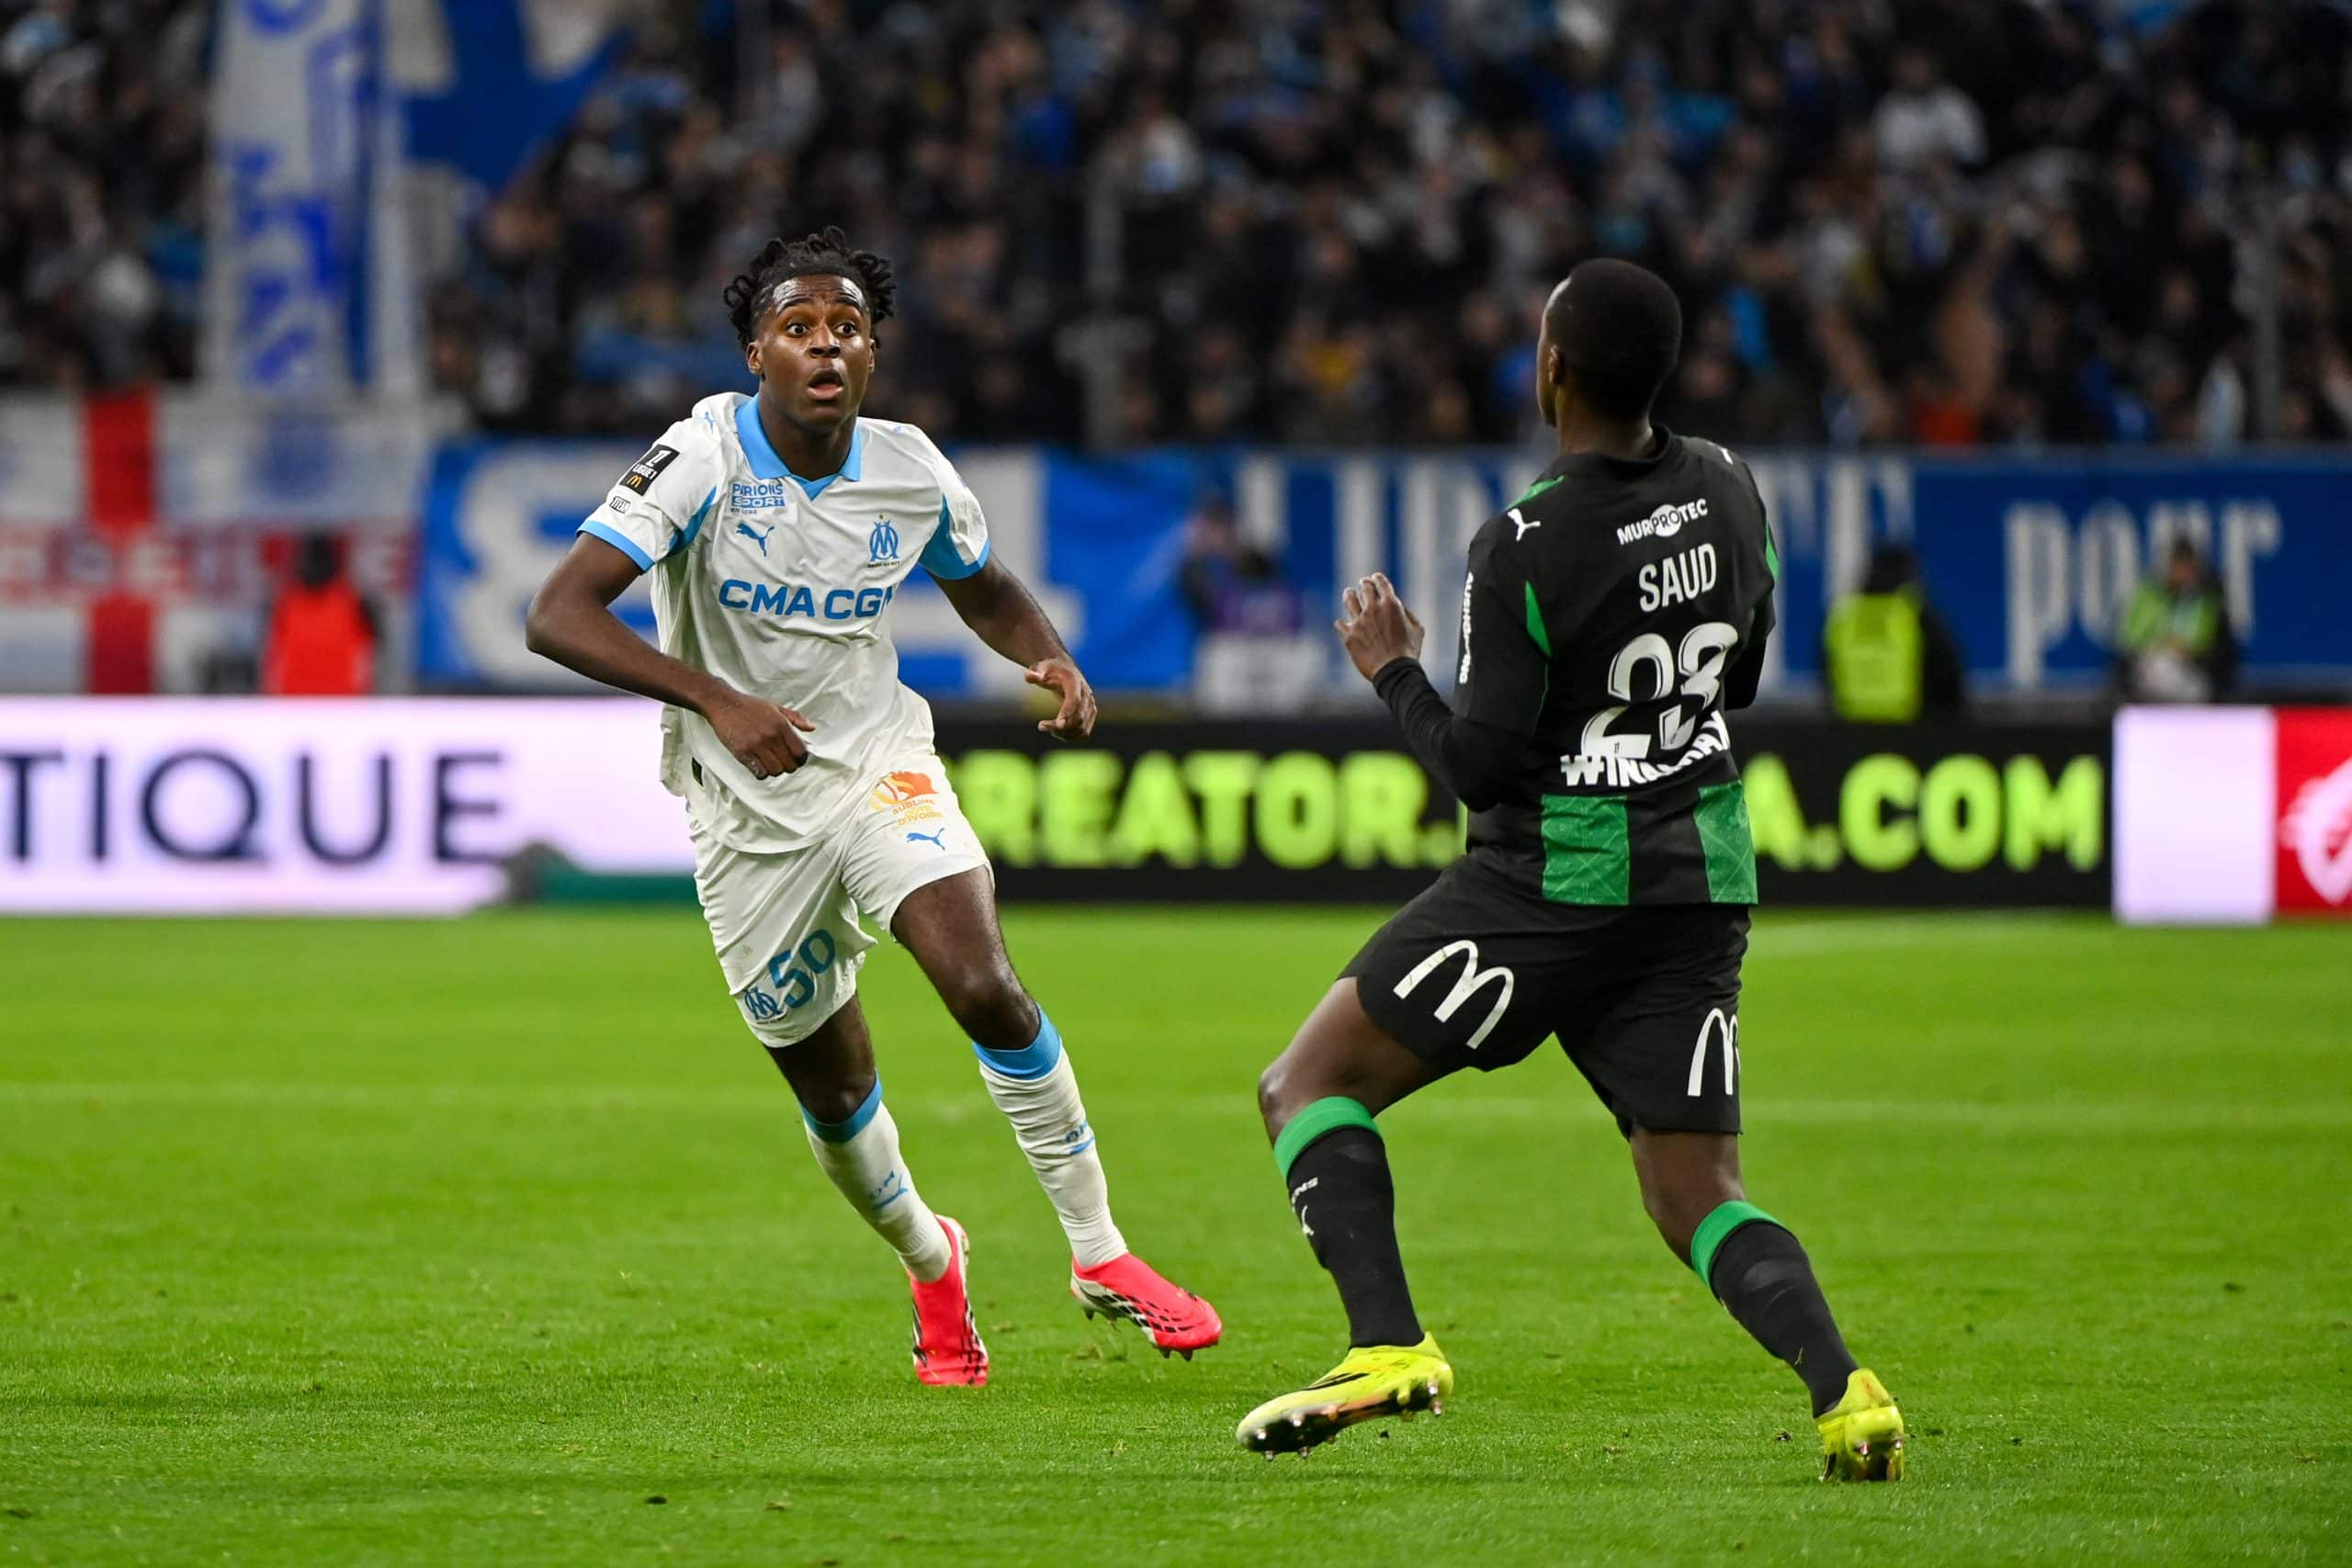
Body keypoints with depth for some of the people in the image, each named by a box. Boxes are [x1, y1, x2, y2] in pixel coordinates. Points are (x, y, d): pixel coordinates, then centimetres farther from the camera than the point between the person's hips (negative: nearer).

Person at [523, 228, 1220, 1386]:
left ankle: (1099, 1253, -10)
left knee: (984, 986, -23)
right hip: (749, 812, -1)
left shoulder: (909, 472, -5)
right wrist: (716, 700, -37)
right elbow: (557, 615, -26)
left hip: (881, 768, 2)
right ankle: (927, 1260, 38)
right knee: (832, 1091, 7)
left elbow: (986, 591, 17)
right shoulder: (704, 459, -18)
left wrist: (1054, 664, -6)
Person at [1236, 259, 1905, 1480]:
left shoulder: (1524, 548, -17)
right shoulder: (1727, 492, 4)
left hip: (1553, 883, -6)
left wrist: (1392, 671, 1)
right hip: (1702, 884, 6)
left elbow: (1479, 768, -14)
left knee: (1308, 1083, 6)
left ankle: (1387, 1348, -10)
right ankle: (1842, 1390, -18)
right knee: (1697, 1201, 8)